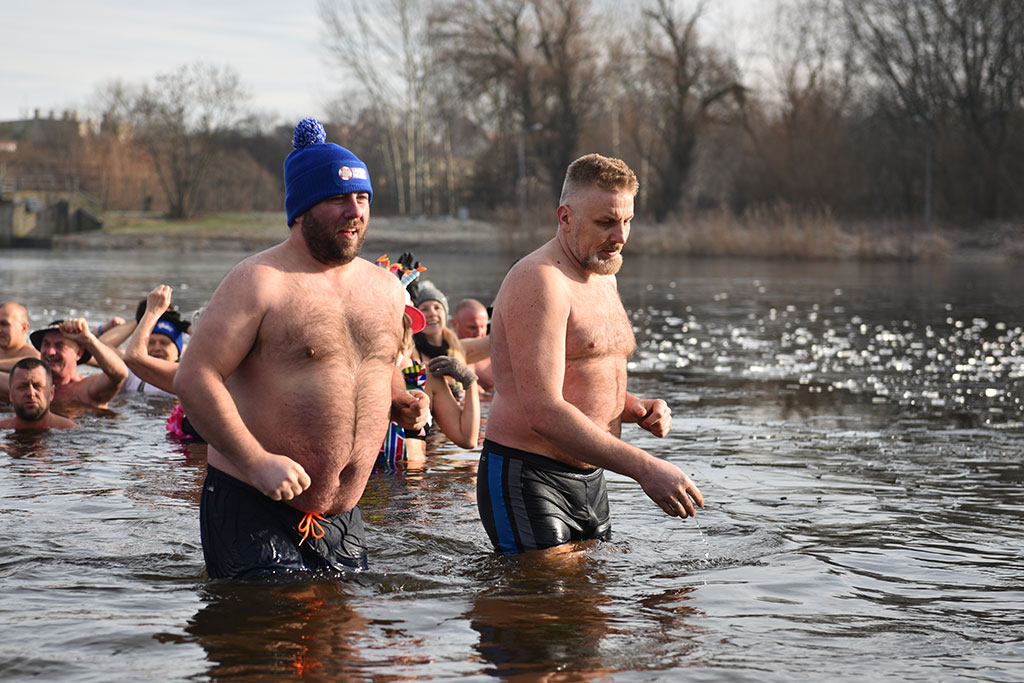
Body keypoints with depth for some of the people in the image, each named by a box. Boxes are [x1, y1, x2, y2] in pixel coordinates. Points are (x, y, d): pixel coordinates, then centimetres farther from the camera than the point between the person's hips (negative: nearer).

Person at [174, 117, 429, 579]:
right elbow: (193, 378, -15)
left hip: (340, 520, 7)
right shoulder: (260, 282, -10)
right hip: (252, 509, -6)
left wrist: (401, 404, 7)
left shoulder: (385, 290, 13)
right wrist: (256, 461, -23)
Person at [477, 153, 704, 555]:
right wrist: (644, 468, -29)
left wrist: (638, 409, 3)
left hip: (589, 477, 9)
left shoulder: (603, 278, 14)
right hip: (528, 480, -9)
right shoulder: (538, 282, -17)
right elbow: (543, 413, -27)